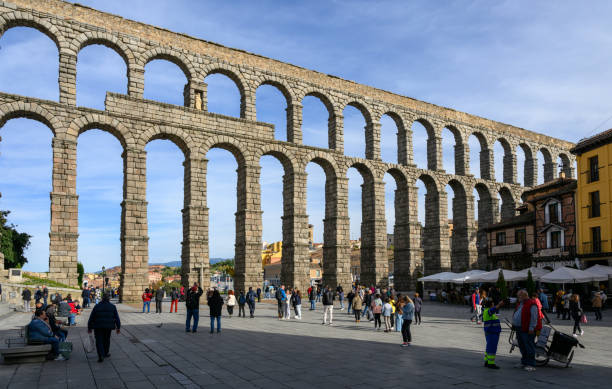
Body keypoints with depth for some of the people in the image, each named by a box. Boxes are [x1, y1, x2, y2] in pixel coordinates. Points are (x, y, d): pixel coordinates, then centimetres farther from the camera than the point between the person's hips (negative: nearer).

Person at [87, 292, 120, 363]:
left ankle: (101, 356, -11)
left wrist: (89, 327, 11)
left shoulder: (97, 306, -1)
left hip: (98, 327, -1)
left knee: (99, 341, 2)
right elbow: (116, 318, 2)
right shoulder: (112, 307, 0)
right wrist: (118, 328, 8)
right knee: (106, 340, 19)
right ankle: (106, 353, 33)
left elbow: (91, 318, 2)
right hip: (108, 326, 1)